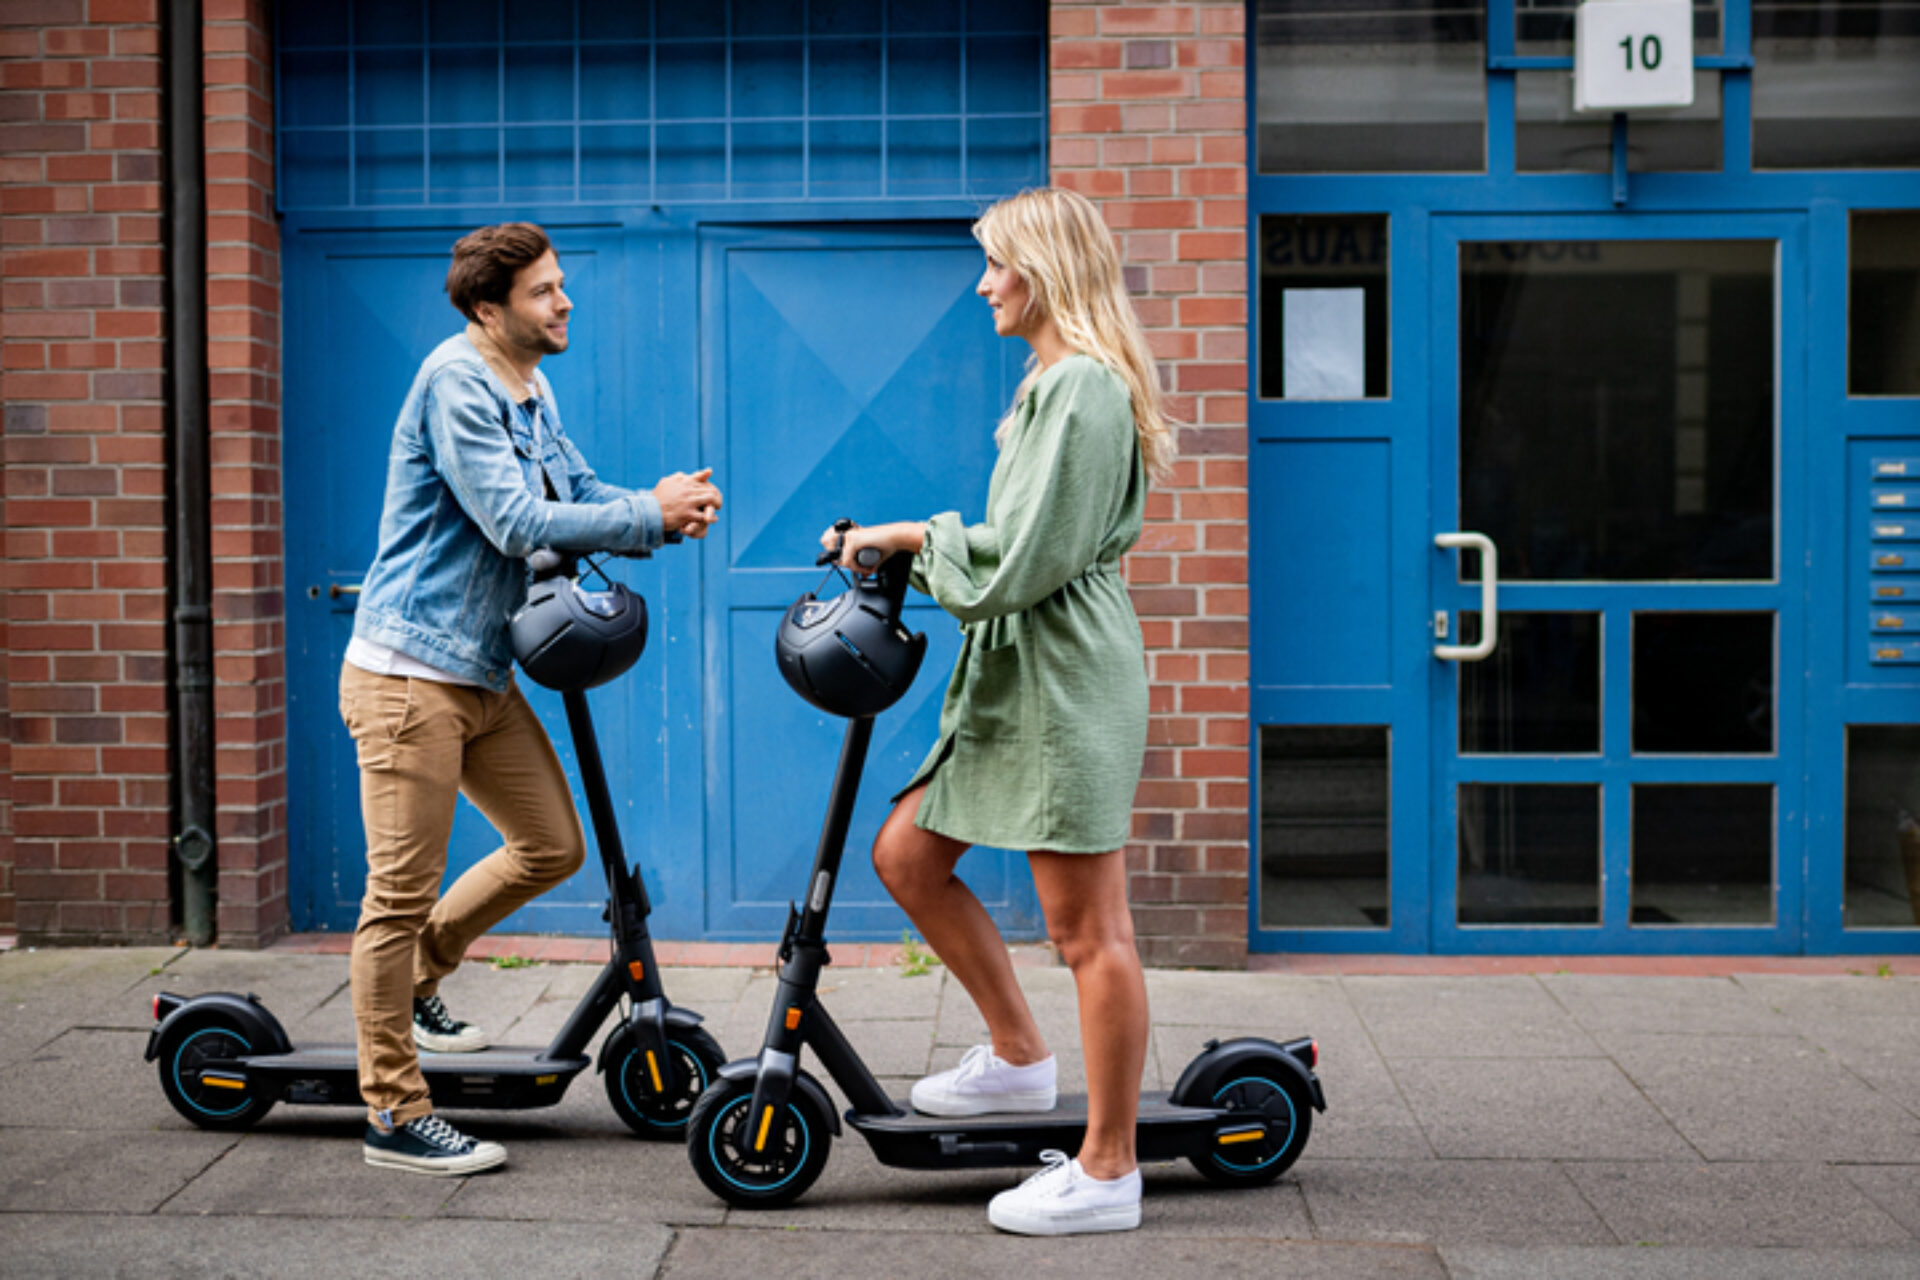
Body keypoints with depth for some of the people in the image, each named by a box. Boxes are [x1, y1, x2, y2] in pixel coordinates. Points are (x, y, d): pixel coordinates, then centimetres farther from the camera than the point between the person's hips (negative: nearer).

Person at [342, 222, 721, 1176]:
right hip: (409, 674, -9)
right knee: (403, 890, -4)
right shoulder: (457, 383, -15)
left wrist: (668, 513, -9)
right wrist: (651, 514, -18)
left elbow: (581, 497, 11)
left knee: (552, 847, 13)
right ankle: (394, 1116, 5)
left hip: (482, 673, 9)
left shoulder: (531, 393, 14)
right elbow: (516, 523, -23)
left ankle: (412, 977, 32)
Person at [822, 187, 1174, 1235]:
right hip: (1015, 673, 11)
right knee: (906, 854, 14)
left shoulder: (1082, 385, -15)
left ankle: (1107, 1172, 7)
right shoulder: (1057, 382, 18)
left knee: (1087, 929, -3)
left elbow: (1018, 561, -20)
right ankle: (1017, 1058, 26)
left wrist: (916, 537, -6)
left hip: (1065, 676, -11)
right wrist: (906, 543, 11)